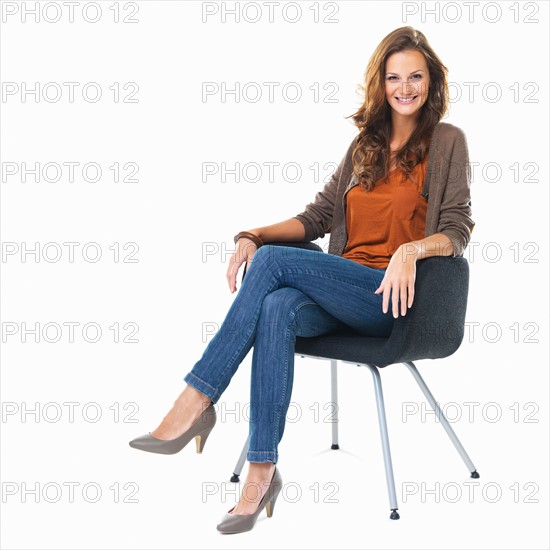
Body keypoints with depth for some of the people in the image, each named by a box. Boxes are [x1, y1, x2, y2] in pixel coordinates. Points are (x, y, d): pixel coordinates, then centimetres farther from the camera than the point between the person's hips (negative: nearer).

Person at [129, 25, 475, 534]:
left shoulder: (446, 141, 6)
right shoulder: (366, 145, 21)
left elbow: (458, 229, -2)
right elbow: (316, 217, 18)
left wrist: (411, 249, -23)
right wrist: (254, 235, 1)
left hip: (396, 299, -4)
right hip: (343, 292, 4)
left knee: (273, 261, -26)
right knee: (278, 308, -32)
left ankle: (197, 401, -23)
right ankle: (262, 473, -34)